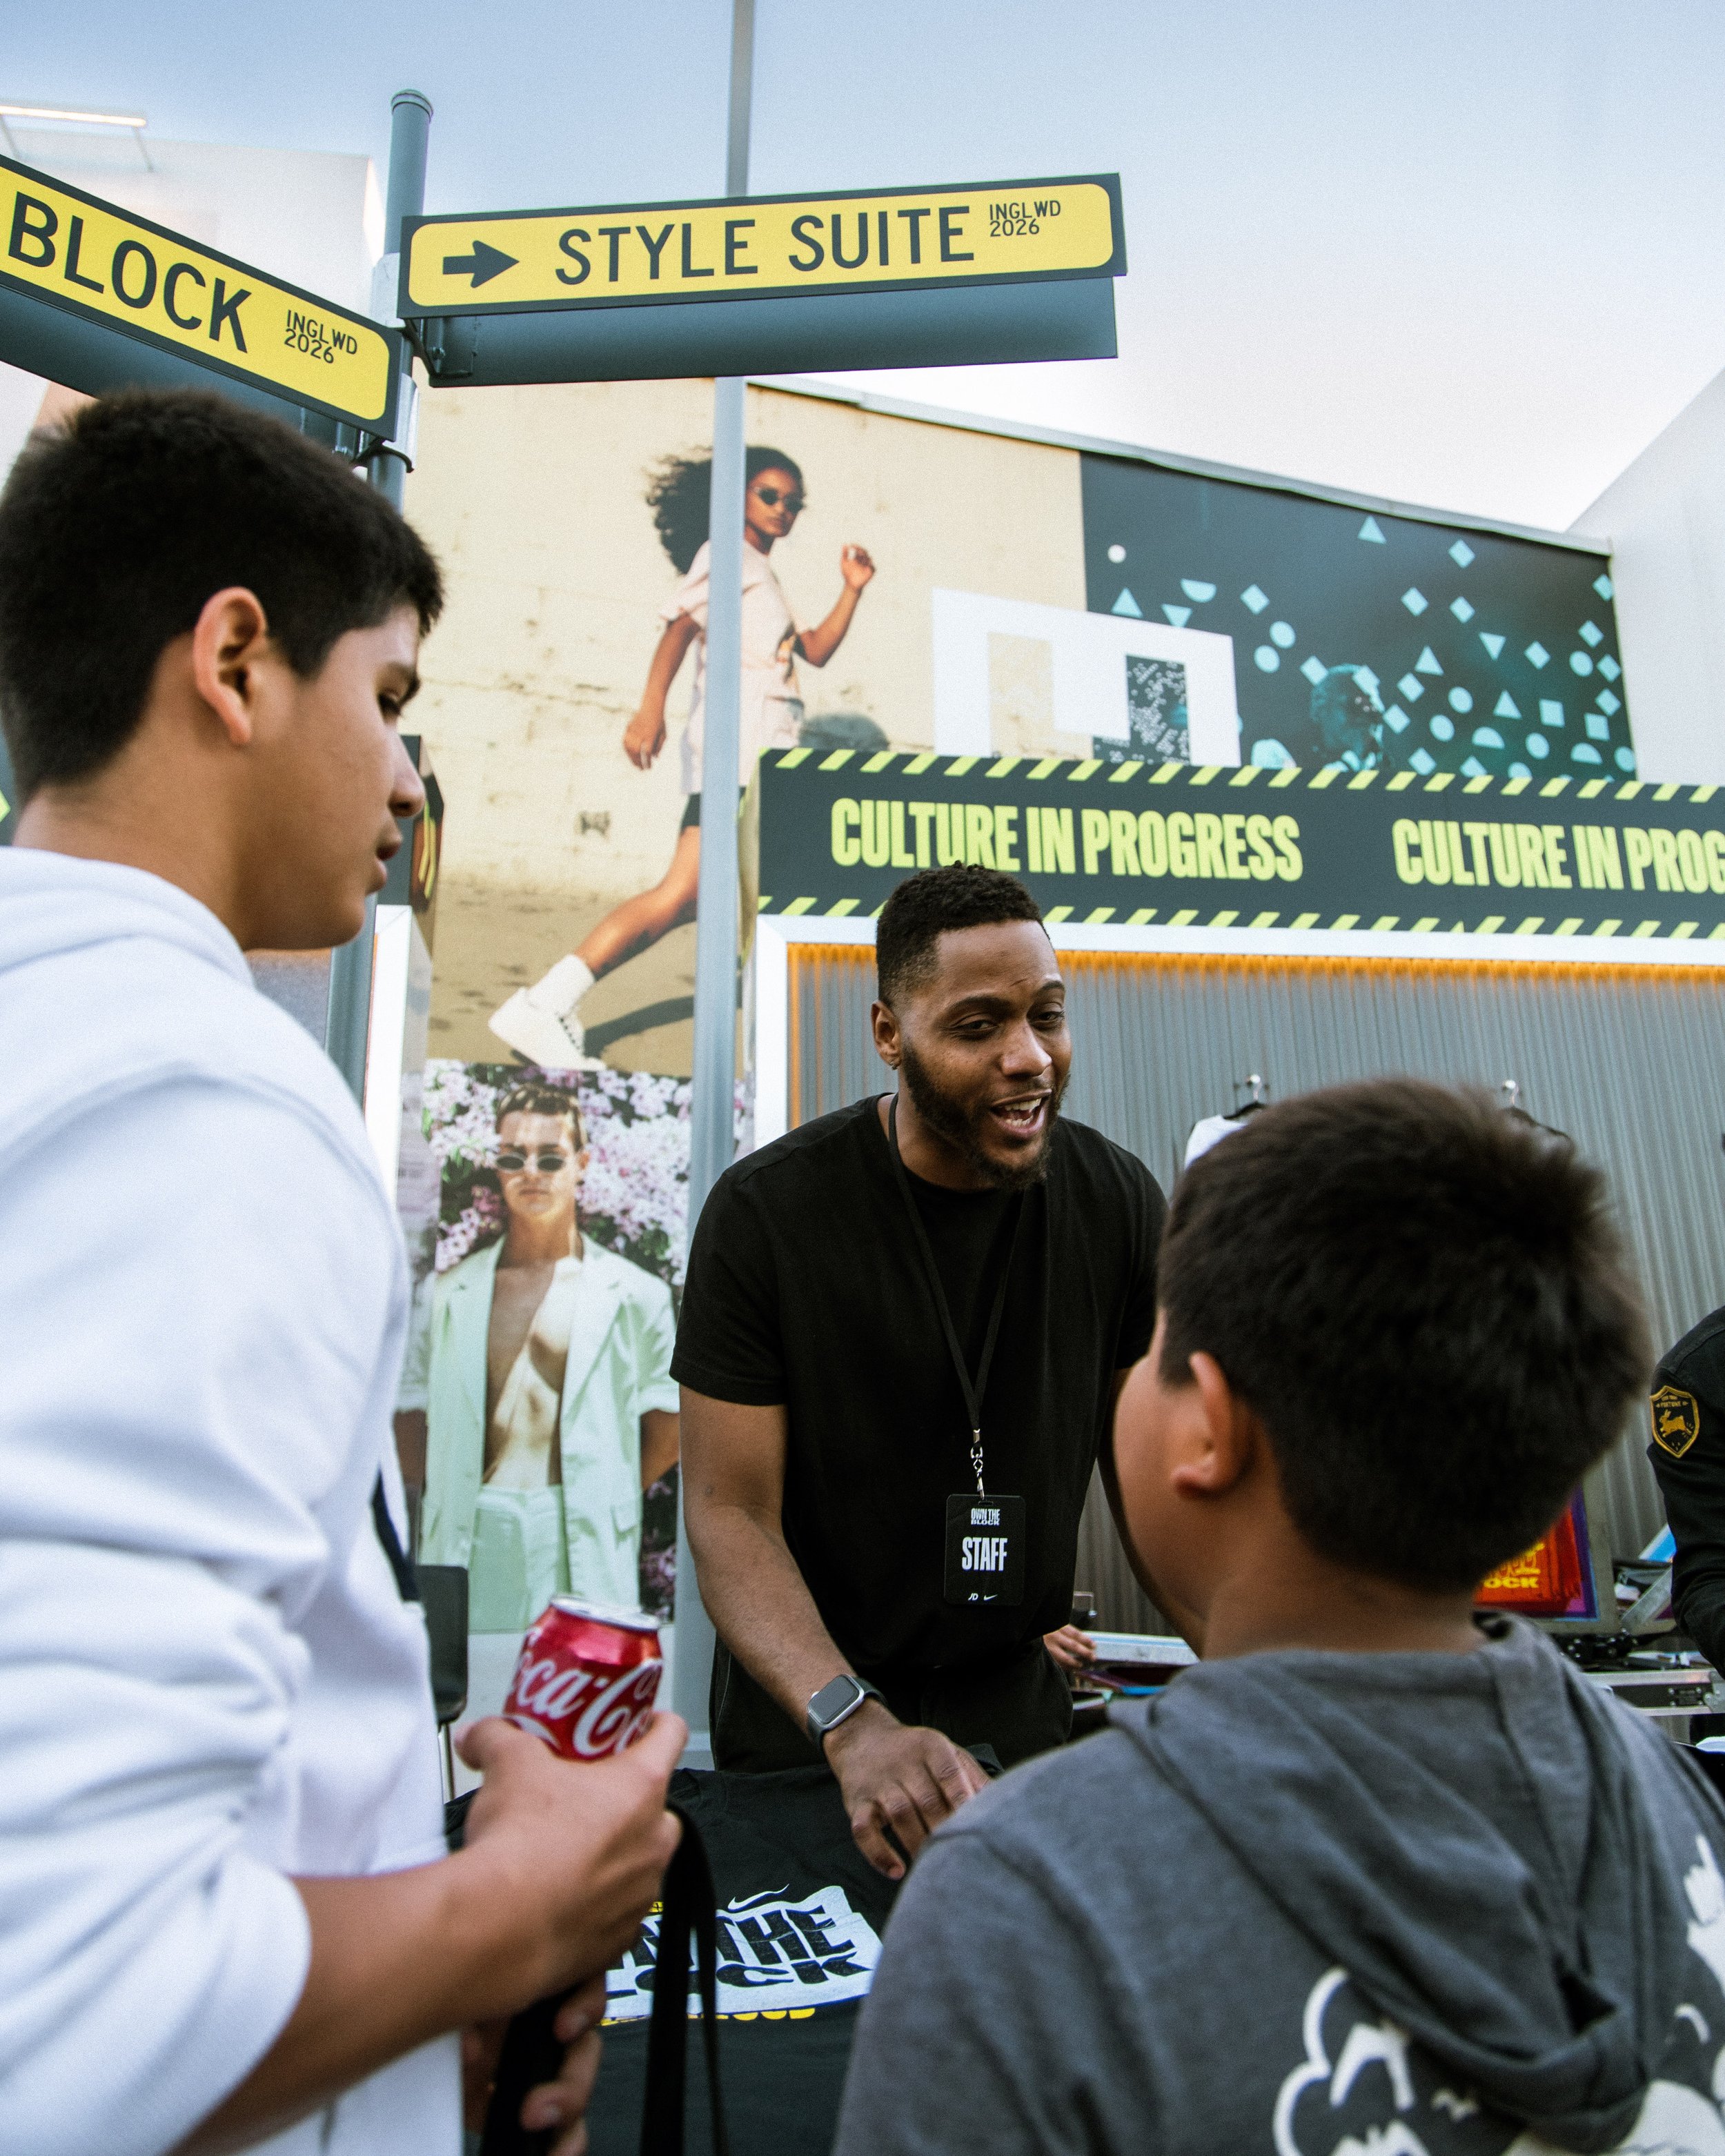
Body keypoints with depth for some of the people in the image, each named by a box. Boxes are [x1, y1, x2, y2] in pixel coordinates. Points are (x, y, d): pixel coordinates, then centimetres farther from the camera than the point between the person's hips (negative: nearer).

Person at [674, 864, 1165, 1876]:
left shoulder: (1118, 1202, -10)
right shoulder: (767, 1214, -19)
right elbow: (731, 1512, -18)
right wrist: (851, 1725, -32)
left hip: (1021, 1709, 3)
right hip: (805, 1725, -2)